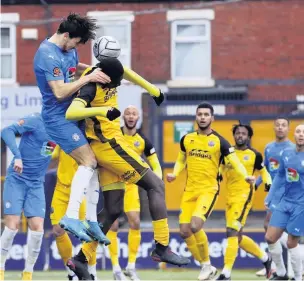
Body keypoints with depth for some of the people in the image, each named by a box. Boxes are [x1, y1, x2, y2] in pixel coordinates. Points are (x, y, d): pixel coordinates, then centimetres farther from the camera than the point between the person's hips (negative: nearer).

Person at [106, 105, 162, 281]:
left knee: (135, 224, -6)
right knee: (113, 225, -7)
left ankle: (131, 267, 6)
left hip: (131, 185, 2)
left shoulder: (143, 141, -4)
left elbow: (155, 165, 1)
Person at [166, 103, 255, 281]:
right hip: (190, 191, 5)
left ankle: (207, 265, -3)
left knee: (196, 226, -24)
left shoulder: (219, 141, -5)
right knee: (185, 231, 0)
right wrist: (175, 174, 1)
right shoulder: (187, 139, 7)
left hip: (209, 190, -5)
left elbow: (235, 162, -10)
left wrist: (246, 176, -28)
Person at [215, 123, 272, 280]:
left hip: (244, 195, -6)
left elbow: (263, 172, 13)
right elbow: (221, 170, 20)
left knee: (232, 231, -18)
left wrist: (268, 183, -5)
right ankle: (265, 258, 33)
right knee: (238, 237, 12)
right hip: (230, 197, 6)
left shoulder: (254, 155, 0)